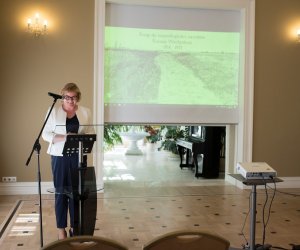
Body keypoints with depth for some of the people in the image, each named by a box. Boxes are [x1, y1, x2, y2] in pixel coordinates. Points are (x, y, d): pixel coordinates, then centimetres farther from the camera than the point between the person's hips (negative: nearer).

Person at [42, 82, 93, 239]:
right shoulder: (53, 111, 0)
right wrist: (64, 137, -18)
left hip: (78, 156, 2)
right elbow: (45, 134, -2)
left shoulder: (85, 112, 6)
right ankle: (61, 228, 13)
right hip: (60, 156, -2)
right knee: (61, 192, 3)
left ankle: (75, 226, 20)